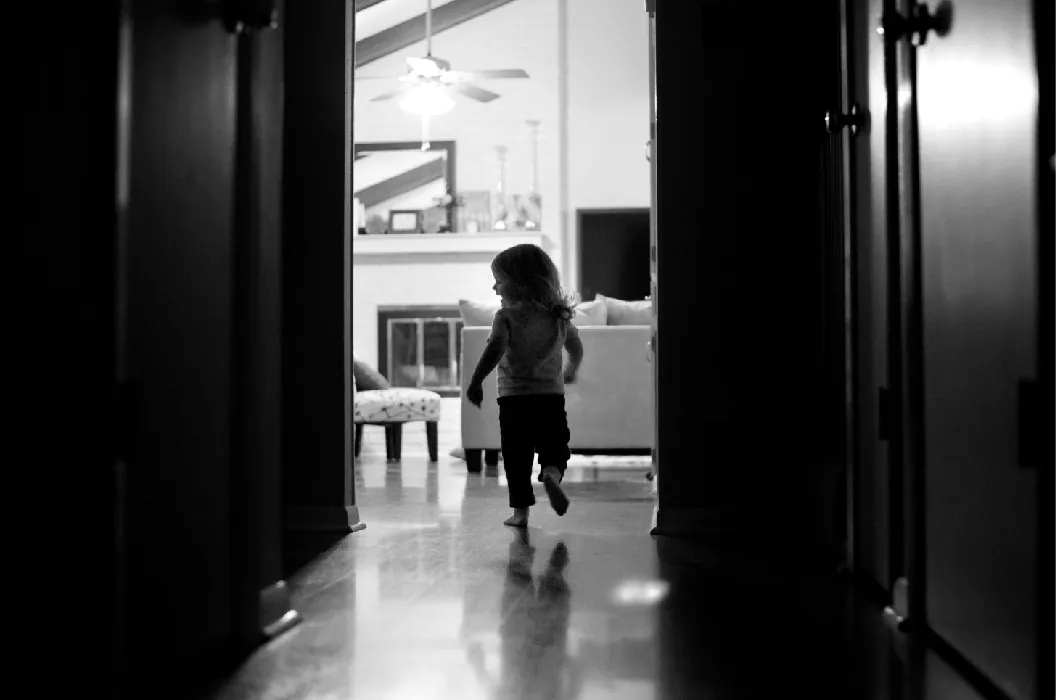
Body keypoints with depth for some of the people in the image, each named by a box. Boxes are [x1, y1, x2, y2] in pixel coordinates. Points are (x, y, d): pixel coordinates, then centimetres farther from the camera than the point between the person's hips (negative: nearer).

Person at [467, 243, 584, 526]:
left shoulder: (507, 316, -8)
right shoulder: (559, 315, 7)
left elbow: (495, 348, -24)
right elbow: (576, 348, 19)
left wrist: (476, 381, -23)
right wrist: (571, 370, 38)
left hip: (514, 396, -3)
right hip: (552, 395, 3)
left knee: (516, 455, 6)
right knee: (554, 446, 12)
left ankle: (521, 510, 8)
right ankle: (552, 473, -19)